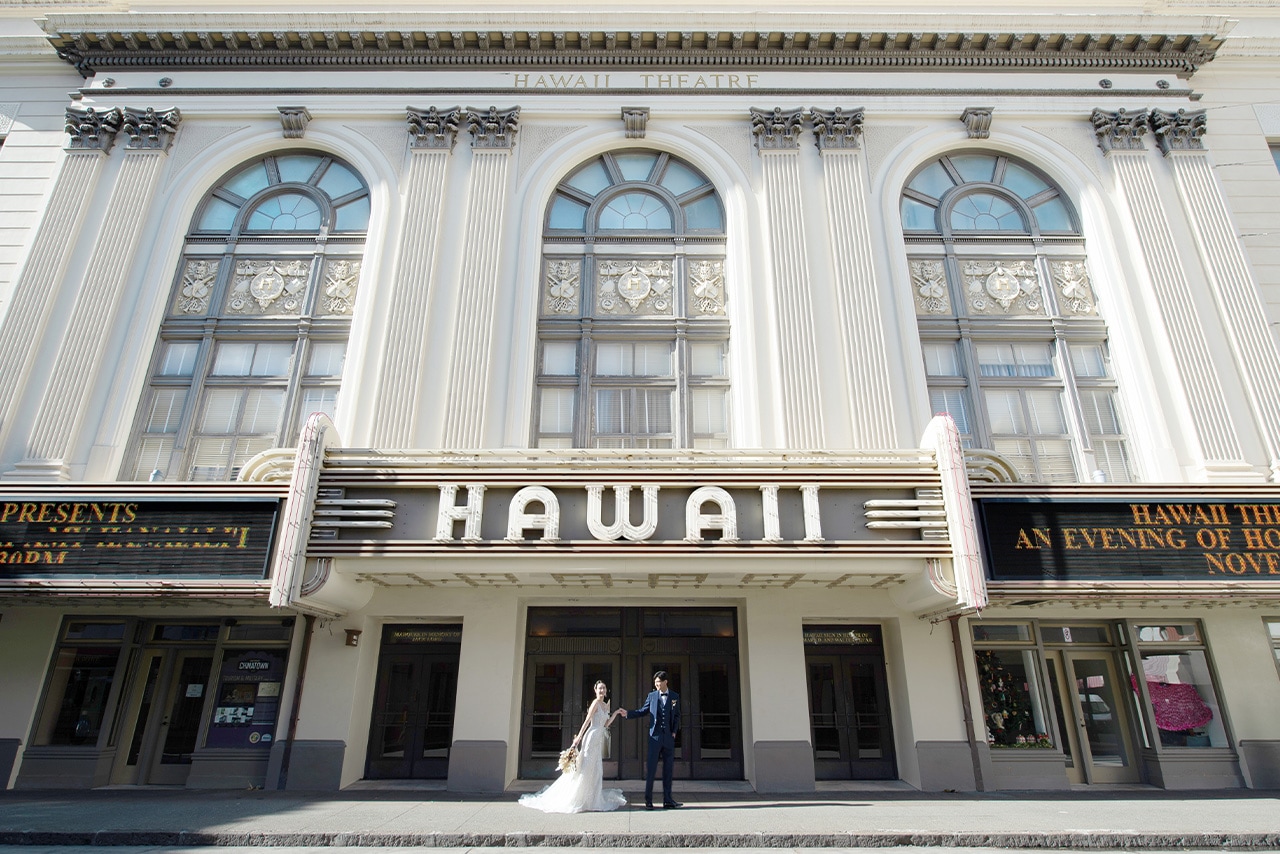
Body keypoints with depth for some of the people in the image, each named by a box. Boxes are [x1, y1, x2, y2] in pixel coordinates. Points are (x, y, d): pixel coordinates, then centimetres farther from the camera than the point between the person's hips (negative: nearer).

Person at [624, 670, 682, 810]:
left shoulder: (675, 697, 6)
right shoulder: (652, 695, 5)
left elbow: (677, 716, 10)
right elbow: (643, 711, 8)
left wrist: (674, 731, -1)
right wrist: (628, 713, -4)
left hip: (669, 737, 1)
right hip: (655, 736, -1)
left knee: (668, 769, 6)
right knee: (651, 768, -2)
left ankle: (667, 800, 14)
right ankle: (648, 800, 5)